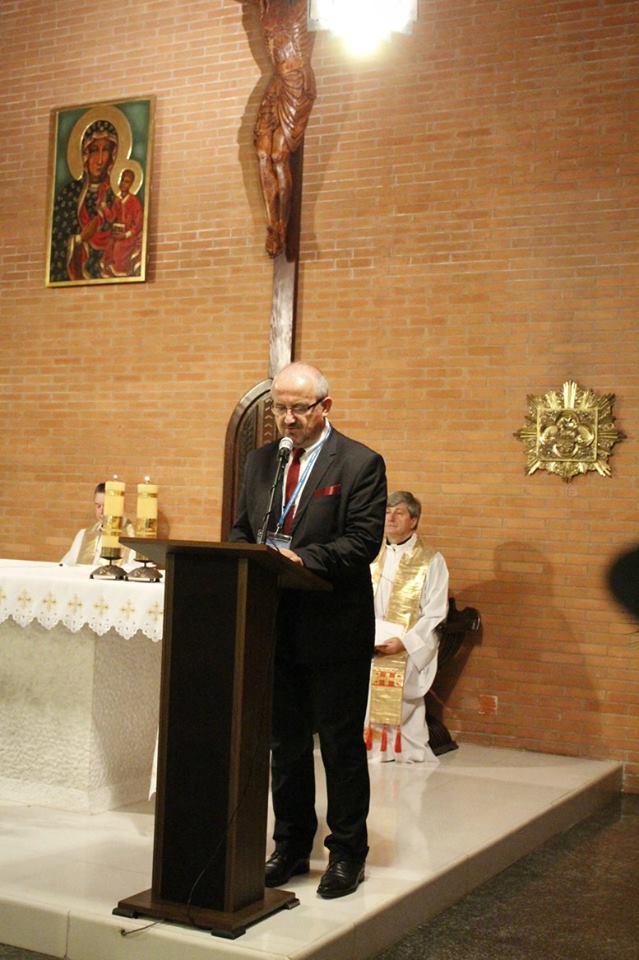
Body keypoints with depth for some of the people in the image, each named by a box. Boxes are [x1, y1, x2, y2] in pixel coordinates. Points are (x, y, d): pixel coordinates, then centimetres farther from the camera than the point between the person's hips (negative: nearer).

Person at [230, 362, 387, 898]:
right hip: (276, 626, 6)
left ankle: (347, 853, 19)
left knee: (341, 744, 5)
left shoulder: (361, 464, -7)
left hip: (334, 630, -5)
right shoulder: (260, 461, 11)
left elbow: (363, 541, -15)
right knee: (286, 742, 15)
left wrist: (302, 559, -27)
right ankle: (291, 848, 28)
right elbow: (241, 528, 16)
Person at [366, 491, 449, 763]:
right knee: (367, 708, -6)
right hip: (367, 650, 4)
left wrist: (404, 642, -19)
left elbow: (435, 615, -6)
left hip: (406, 656, -3)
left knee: (400, 715, -13)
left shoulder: (431, 561, 0)